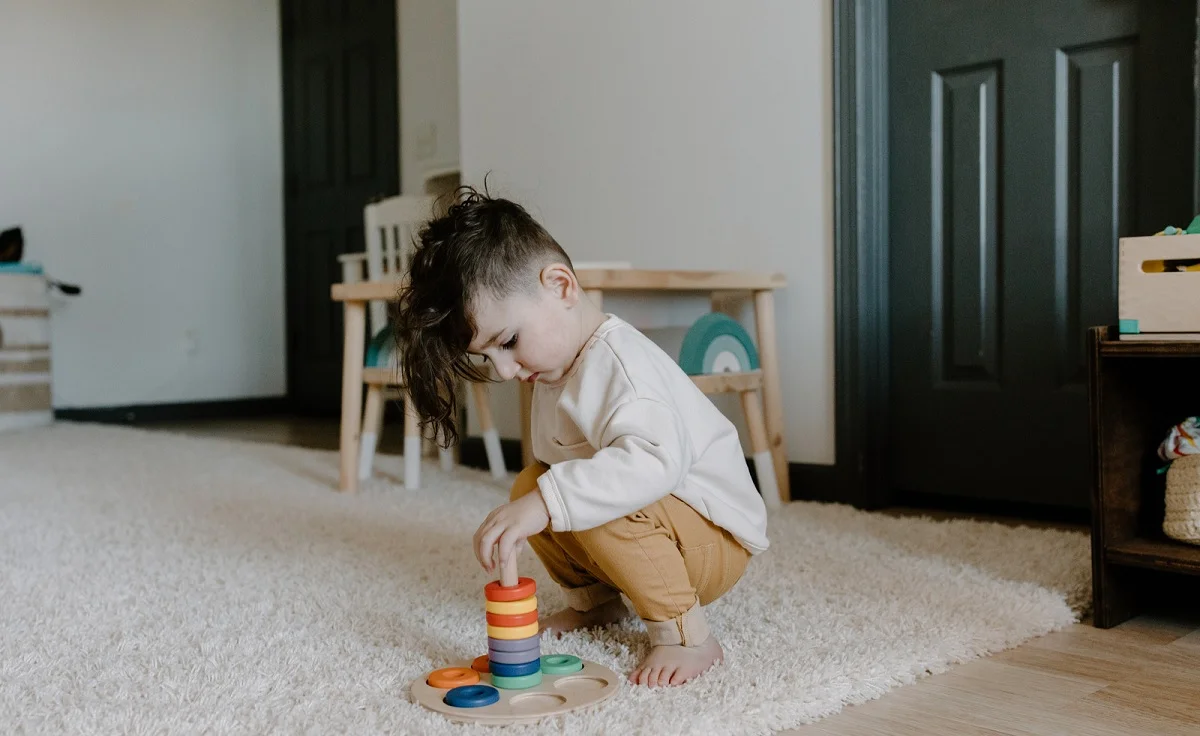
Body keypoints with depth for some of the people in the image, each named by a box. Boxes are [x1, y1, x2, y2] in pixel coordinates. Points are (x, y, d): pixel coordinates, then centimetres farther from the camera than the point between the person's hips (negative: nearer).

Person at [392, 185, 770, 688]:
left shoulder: (623, 363, -27)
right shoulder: (559, 369, 4)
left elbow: (655, 460, -46)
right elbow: (565, 468, 9)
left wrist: (546, 503, -51)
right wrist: (532, 500, -8)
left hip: (718, 540, -9)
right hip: (648, 519, 9)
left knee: (598, 508, -33)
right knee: (529, 483, -2)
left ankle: (687, 635, -17)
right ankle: (596, 600, 13)